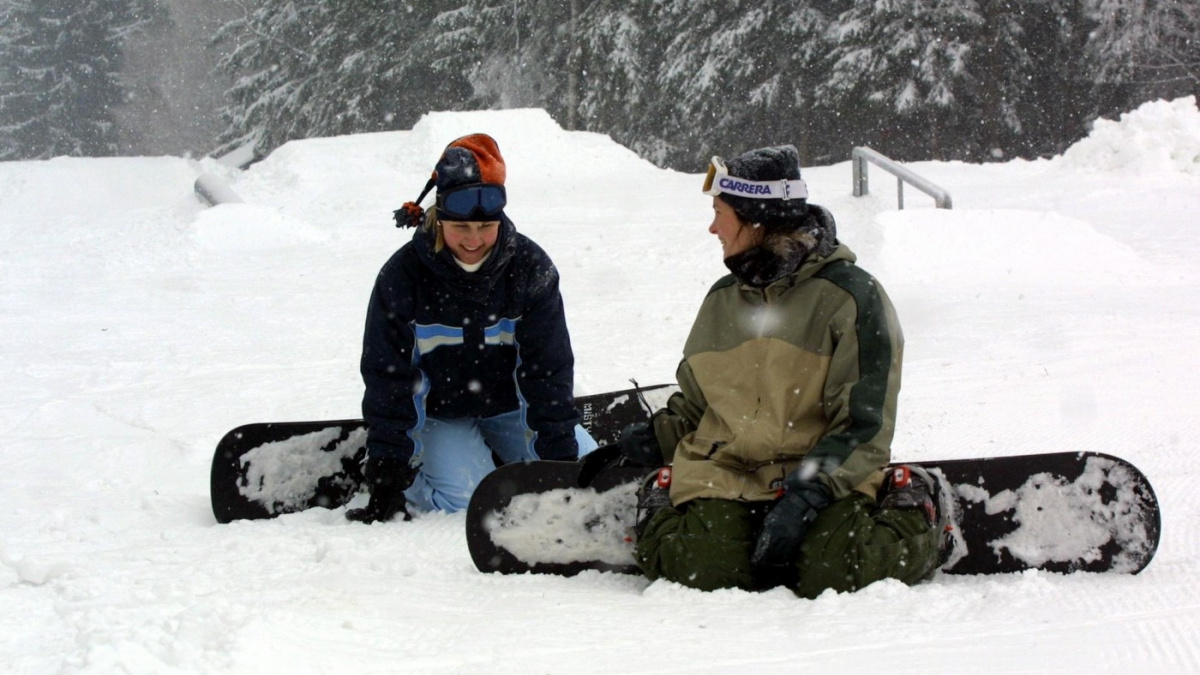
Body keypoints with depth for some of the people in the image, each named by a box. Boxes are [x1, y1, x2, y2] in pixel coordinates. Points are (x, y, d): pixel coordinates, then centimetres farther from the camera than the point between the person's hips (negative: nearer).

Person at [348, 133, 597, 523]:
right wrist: (387, 474, -19)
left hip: (510, 408, 3)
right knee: (469, 501, -26)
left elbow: (548, 367, -11)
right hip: (439, 414, -3)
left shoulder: (530, 268, -13)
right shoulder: (404, 275, -17)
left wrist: (559, 457, -17)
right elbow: (388, 378, -14)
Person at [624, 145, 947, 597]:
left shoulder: (852, 296, -4)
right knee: (707, 571, -27)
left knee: (832, 574, -29)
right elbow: (694, 404, 27)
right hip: (723, 472, 3)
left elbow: (864, 425, -10)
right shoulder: (722, 300, 16)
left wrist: (809, 489, -23)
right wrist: (653, 439, 6)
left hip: (828, 473, -3)